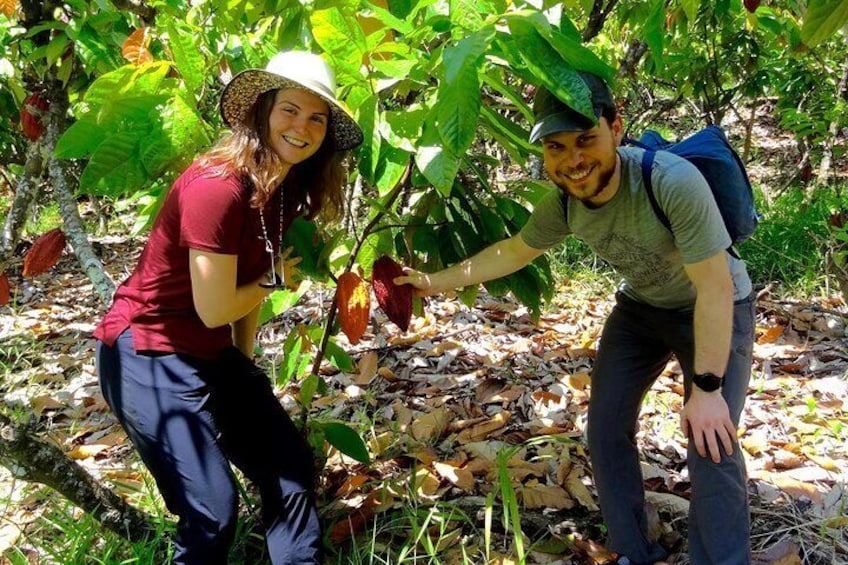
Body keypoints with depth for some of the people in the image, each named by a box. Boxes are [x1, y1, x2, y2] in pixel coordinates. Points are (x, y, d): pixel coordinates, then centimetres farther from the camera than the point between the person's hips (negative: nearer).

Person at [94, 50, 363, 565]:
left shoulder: (288, 186, 1)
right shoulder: (217, 185, -25)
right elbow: (214, 309, -21)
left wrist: (245, 360, 13)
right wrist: (275, 279, -5)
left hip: (211, 354, 8)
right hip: (147, 355, -8)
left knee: (292, 470, 8)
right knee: (212, 512, -8)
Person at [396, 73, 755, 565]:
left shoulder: (674, 181, -37)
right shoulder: (563, 203, -19)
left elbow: (715, 288, -31)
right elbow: (514, 251, 1)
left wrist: (707, 388, -28)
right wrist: (439, 281, 0)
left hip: (716, 311, -5)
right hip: (640, 307, 6)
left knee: (711, 445, -16)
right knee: (606, 427, 3)